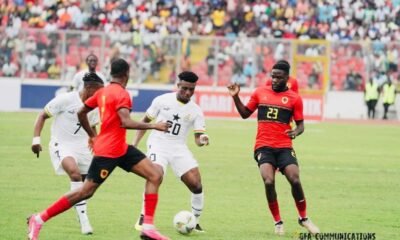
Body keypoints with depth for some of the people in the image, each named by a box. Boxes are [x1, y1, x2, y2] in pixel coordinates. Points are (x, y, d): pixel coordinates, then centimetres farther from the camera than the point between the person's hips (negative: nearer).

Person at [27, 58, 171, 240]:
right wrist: (154, 126, -23)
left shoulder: (103, 92, 11)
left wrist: (92, 135, 30)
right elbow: (126, 122, -29)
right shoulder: (121, 94, -16)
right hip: (108, 152, -10)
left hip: (121, 149, 10)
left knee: (155, 176, 1)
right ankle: (38, 220, 5)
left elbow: (81, 113, 19)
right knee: (85, 192, -4)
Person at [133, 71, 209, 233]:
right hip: (158, 144, -3)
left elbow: (198, 138, -3)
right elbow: (145, 121, 8)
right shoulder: (162, 101, -3)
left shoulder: (195, 111, 1)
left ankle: (195, 222, 11)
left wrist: (202, 140, -28)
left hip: (178, 148, 3)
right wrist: (134, 144, 2)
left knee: (196, 184, -10)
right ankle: (143, 219, -14)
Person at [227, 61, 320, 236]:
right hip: (264, 147, 1)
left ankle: (303, 218, 9)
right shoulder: (260, 92, 8)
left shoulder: (294, 98, 3)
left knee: (295, 180, -15)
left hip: (284, 147, -1)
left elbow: (300, 124, 5)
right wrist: (235, 97, 4)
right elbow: (245, 114, 18)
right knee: (269, 182, -19)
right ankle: (278, 222, -1)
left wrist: (296, 132, -17)